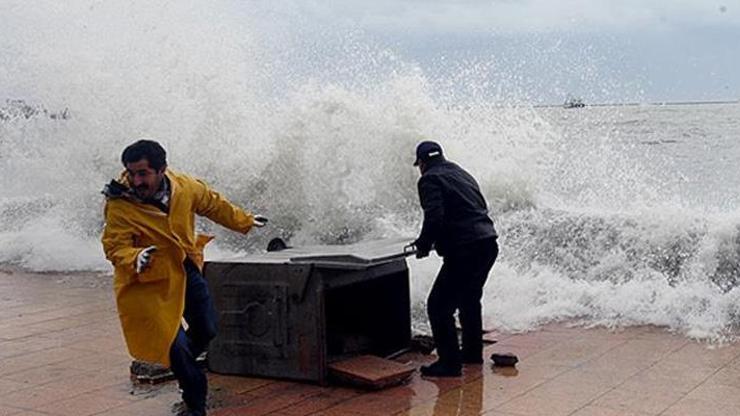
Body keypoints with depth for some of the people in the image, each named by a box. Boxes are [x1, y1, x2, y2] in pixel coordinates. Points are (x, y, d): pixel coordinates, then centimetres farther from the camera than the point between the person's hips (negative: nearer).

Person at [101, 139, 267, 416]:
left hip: (187, 271, 6)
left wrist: (244, 221, 19)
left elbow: (213, 204, 7)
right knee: (174, 343, -6)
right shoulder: (119, 206, -25)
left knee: (206, 330, 16)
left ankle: (176, 363, 47)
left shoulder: (185, 187, -11)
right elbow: (115, 247, -25)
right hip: (150, 281, -5)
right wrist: (135, 259, -48)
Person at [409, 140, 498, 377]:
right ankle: (472, 353, 38)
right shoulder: (461, 174, 21)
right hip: (488, 244, 9)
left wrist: (423, 245, -3)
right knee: (469, 299, 27)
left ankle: (450, 362, 0)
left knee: (439, 306, -1)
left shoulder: (430, 180, -5)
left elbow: (434, 218, -19)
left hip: (464, 251, -9)